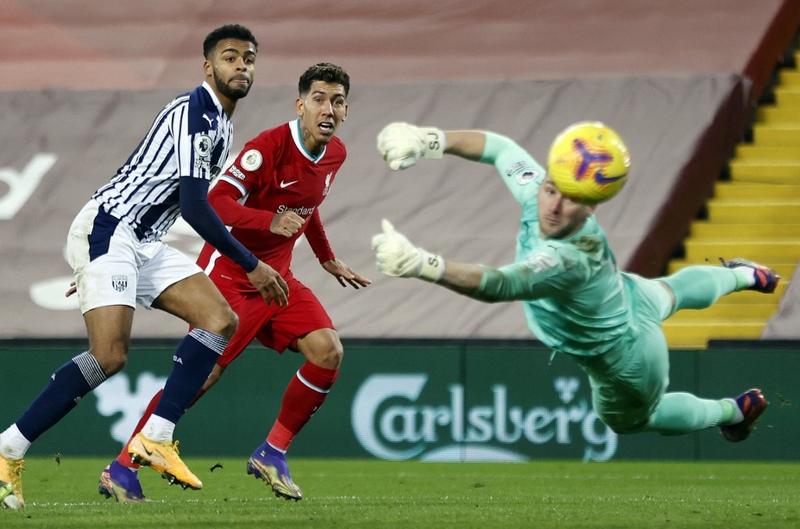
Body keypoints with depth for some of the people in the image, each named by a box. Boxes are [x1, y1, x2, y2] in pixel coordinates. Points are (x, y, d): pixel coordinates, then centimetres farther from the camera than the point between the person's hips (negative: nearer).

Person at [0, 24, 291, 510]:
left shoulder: (220, 124, 18)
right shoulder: (194, 113, -14)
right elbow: (194, 206, -19)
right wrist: (251, 266, -14)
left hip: (143, 243, 10)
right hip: (106, 229, -10)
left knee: (221, 321, -6)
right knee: (110, 355, -21)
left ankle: (156, 438, -9)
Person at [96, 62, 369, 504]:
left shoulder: (335, 154, 4)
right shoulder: (270, 146, -21)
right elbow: (217, 202, -28)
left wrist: (328, 260, 32)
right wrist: (270, 223, -41)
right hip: (228, 272, -7)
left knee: (327, 352, -12)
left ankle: (272, 454, 1)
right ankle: (122, 468, -1)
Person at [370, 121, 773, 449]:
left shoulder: (572, 260, -51)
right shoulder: (535, 187, -30)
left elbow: (496, 286, -65)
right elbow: (498, 147, -11)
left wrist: (420, 264, -79)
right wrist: (430, 140, -26)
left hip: (626, 365, -7)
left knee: (632, 419, 29)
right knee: (670, 293, 41)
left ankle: (735, 411, 55)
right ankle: (743, 277, 74)